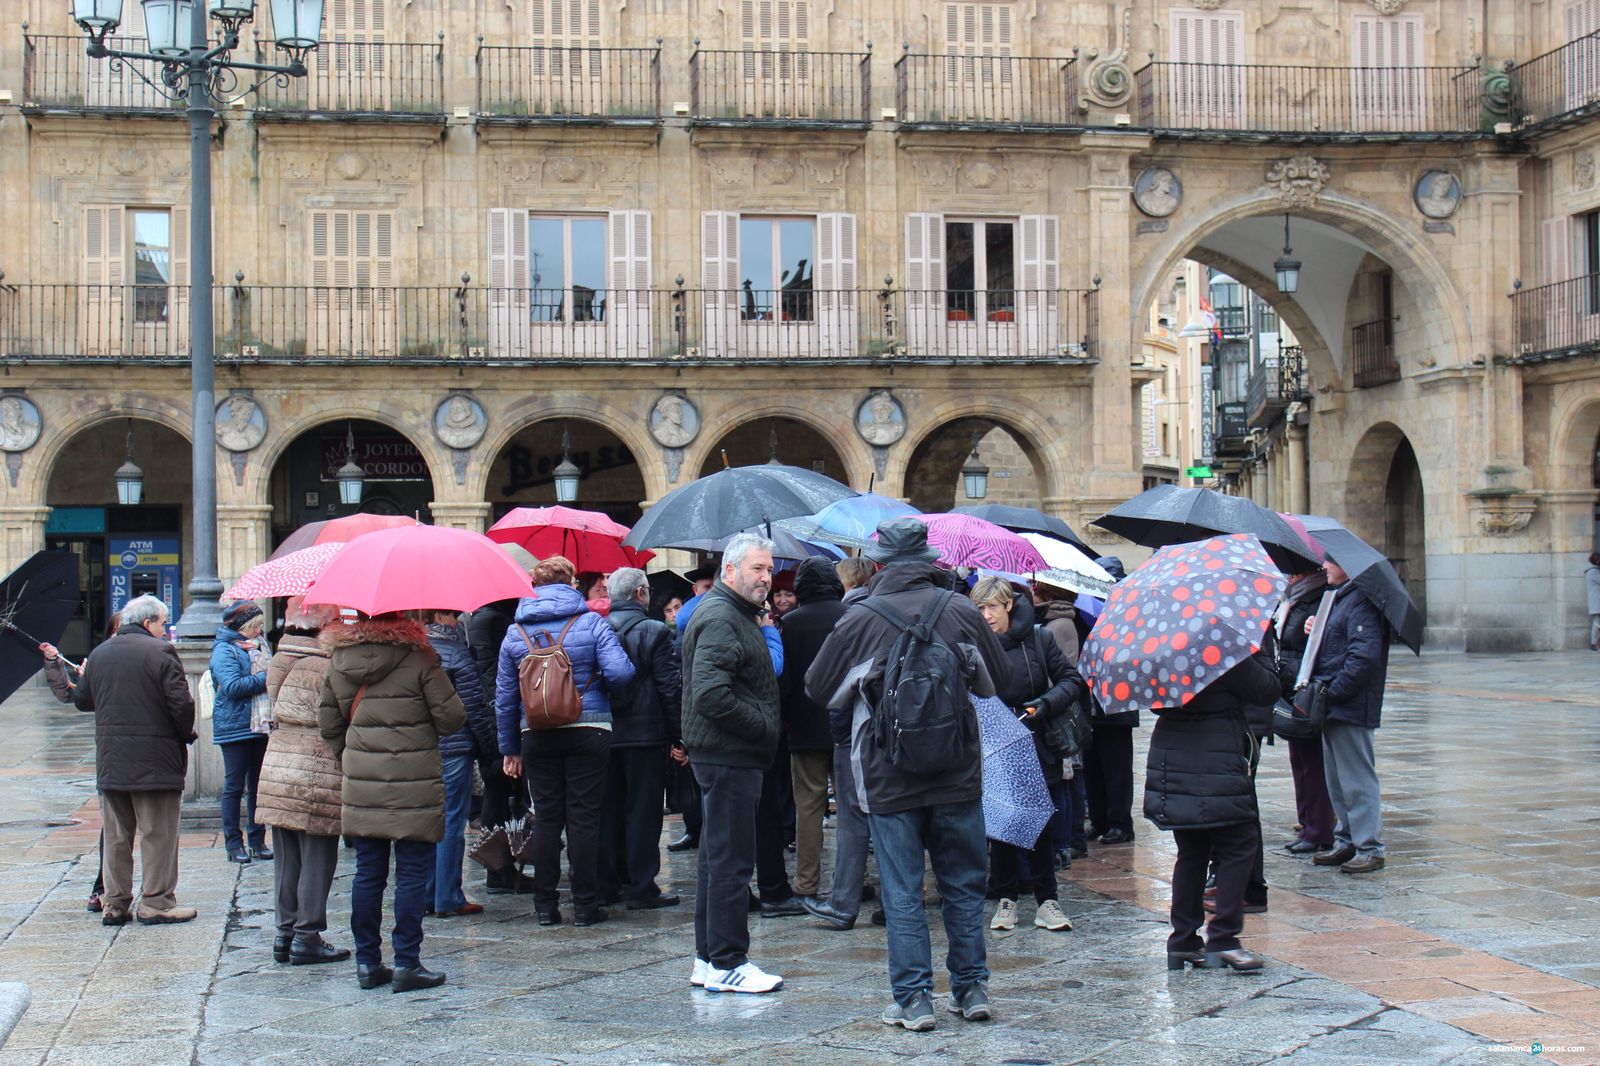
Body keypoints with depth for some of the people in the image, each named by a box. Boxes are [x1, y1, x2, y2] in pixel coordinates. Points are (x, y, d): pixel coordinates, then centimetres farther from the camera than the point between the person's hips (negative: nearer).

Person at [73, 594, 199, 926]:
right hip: (155, 759, -6)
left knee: (116, 835, 12)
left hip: (109, 762, 6)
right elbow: (180, 703, -16)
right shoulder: (161, 652, -10)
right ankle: (156, 902, 2)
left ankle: (114, 904, 13)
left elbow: (81, 699, 16)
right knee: (158, 834, 1)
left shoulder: (98, 654, 9)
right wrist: (186, 735, 1)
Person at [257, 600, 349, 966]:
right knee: (317, 858, 1)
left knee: (287, 858, 14)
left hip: (276, 772, 7)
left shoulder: (281, 662, 9)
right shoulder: (326, 668, -14)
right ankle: (308, 937, 3)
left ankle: (285, 932, 19)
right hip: (318, 777, -7)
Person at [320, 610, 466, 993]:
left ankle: (367, 962, 16)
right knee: (412, 873, 2)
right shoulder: (418, 658, -11)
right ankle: (406, 964, 3)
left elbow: (328, 719, 12)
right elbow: (451, 718, -9)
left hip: (360, 788, 5)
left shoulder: (338, 659, 5)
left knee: (368, 873, 11)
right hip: (413, 786, -5)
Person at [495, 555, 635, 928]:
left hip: (537, 735, 2)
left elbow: (505, 695, 8)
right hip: (588, 730, -2)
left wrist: (509, 748, 13)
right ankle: (584, 904, 3)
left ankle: (545, 904, 9)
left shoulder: (515, 632, 6)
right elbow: (619, 673, -13)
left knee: (545, 817, 8)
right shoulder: (592, 622, -1)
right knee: (583, 816, 1)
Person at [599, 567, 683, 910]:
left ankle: (607, 884, 17)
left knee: (607, 811, 12)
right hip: (645, 734, -5)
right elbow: (671, 688, -11)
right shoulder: (655, 632, -9)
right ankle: (640, 888, 1)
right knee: (642, 810, 0)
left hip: (603, 735, 5)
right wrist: (679, 737, -5)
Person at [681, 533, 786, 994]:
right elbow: (712, 695, -26)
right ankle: (726, 964, -1)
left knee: (718, 857, 15)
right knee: (731, 860, -6)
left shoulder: (735, 614, 18)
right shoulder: (720, 619, -16)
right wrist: (762, 726, -17)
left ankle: (708, 959, 23)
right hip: (727, 755, -11)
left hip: (726, 754, 11)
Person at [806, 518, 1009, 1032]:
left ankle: (914, 998, 4)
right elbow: (1000, 677, 10)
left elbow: (819, 689, 2)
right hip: (958, 776, 2)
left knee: (902, 893, 4)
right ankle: (972, 989, 18)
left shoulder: (859, 619, -9)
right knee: (964, 885, 13)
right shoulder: (961, 611, -3)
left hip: (890, 779, -2)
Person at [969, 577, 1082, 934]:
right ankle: (1006, 899, 16)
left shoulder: (1037, 638, -2)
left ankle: (1047, 901, 9)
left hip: (1036, 747, 0)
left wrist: (1046, 704, -12)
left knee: (1038, 822, 2)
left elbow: (1072, 680, 3)